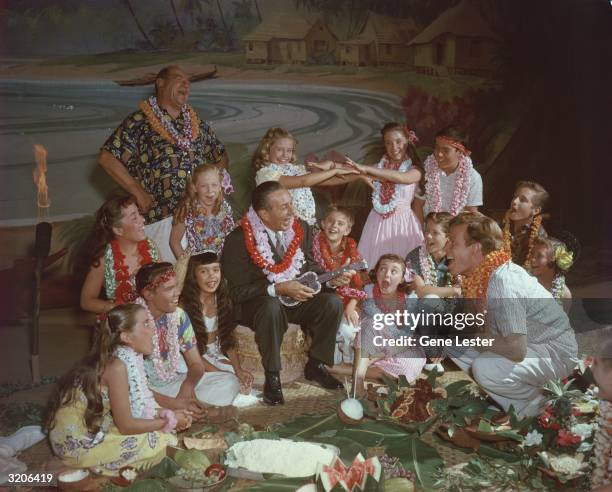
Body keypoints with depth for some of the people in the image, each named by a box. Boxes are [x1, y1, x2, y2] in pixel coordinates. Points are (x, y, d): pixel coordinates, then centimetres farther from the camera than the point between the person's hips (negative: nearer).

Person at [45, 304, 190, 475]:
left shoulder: (129, 357, 0)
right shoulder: (117, 366, -25)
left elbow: (136, 405, 9)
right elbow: (125, 425, -21)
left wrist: (165, 413, -2)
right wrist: (169, 421, -11)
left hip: (93, 427, 9)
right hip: (76, 442, -9)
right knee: (157, 445, -14)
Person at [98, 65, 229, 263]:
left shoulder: (198, 125, 18)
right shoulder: (139, 122, 2)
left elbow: (221, 157, 29)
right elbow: (106, 158, -4)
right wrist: (138, 192, -7)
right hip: (161, 217, -5)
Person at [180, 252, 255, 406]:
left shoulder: (223, 300, 4)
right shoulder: (184, 305, -15)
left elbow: (228, 341, 6)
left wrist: (238, 370, -10)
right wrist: (219, 372, -21)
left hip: (218, 358, 5)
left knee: (245, 380, -22)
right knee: (230, 383, -27)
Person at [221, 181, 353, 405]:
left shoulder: (302, 229, -1)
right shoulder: (238, 240, -18)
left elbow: (309, 267, 8)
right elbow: (238, 291, -18)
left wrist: (330, 279, -14)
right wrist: (279, 289, -30)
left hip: (295, 299, 5)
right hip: (257, 303, -5)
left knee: (333, 302, -18)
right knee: (272, 307, -38)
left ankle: (315, 366, 0)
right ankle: (272, 377, -21)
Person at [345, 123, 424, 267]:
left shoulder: (414, 169, -2)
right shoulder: (379, 166, 8)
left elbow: (402, 177, -23)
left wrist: (367, 169, -27)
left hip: (402, 222, -3)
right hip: (378, 223, 3)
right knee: (374, 264, 1)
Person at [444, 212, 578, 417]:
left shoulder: (502, 281, -28)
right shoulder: (479, 274, 0)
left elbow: (516, 349, -34)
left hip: (555, 352, -9)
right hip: (525, 345, 9)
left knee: (485, 368, -32)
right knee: (453, 344, 2)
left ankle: (536, 404, -3)